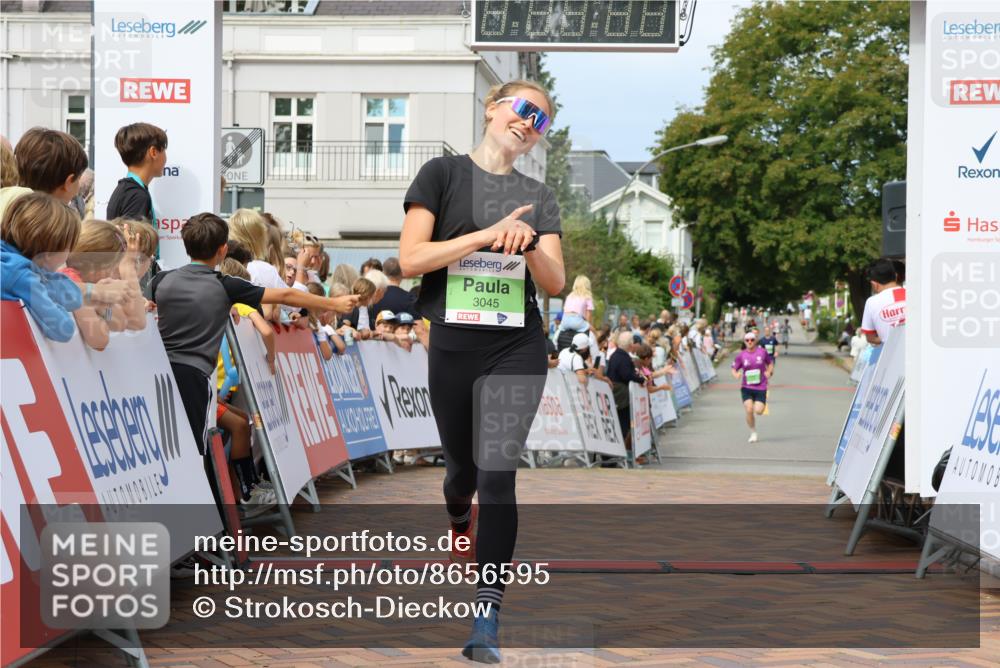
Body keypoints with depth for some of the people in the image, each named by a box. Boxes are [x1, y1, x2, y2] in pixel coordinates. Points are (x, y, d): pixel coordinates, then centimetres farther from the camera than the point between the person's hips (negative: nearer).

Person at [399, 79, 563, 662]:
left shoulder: (538, 197, 11)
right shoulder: (443, 174, 3)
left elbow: (556, 283, 5)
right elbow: (410, 259, -9)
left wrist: (529, 243, -15)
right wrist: (487, 234, -16)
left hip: (517, 350, 1)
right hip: (451, 347, -1)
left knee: (498, 474, -10)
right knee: (463, 466, 14)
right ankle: (458, 518, 54)